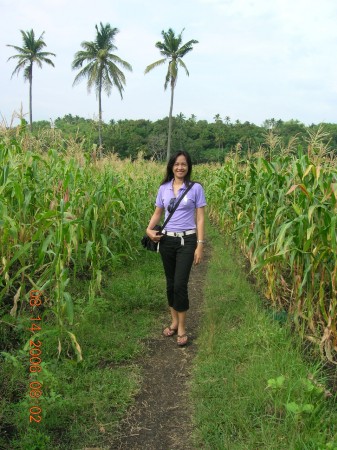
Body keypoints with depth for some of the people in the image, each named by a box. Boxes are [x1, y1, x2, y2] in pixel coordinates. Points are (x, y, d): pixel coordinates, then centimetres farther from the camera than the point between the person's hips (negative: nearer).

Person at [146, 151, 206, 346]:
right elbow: (157, 213, 13)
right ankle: (174, 321, 29)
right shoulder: (163, 188, 5)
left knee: (180, 284, -9)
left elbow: (200, 219, -4)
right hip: (167, 240, 4)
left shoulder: (196, 188, -5)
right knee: (170, 283, 12)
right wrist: (149, 229, -7)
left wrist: (200, 245, -9)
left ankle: (182, 328, 6)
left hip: (187, 241, -4)